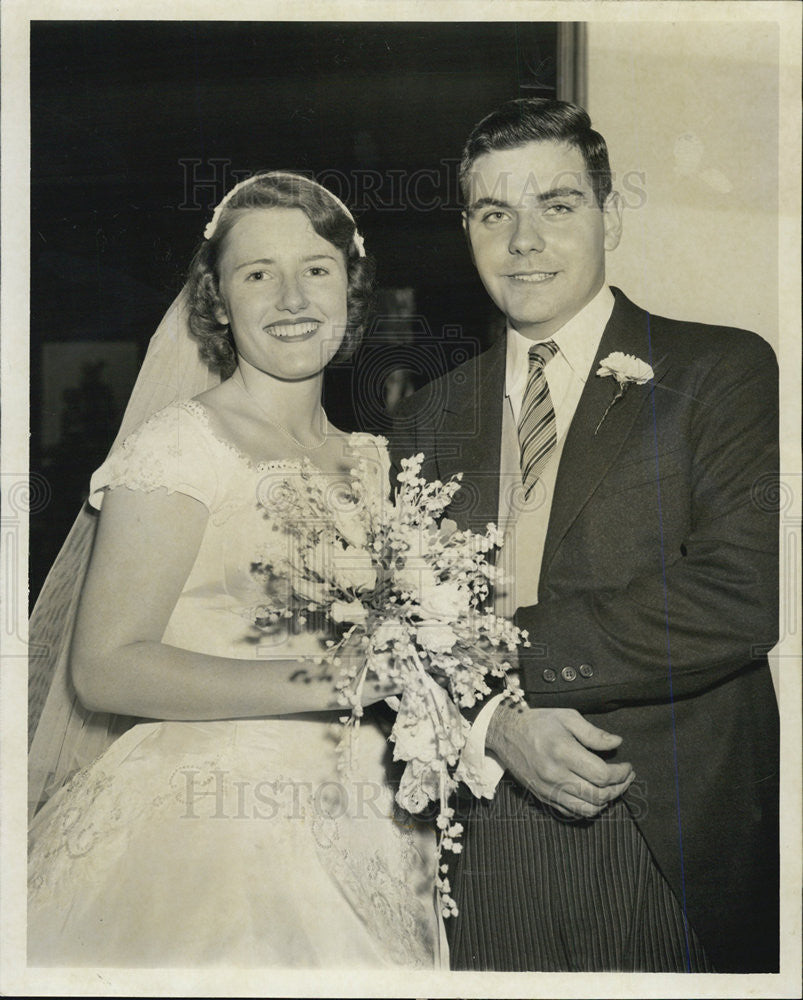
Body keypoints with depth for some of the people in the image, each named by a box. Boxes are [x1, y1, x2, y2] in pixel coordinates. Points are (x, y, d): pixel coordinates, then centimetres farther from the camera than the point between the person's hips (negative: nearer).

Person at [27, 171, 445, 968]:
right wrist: (320, 681, -23)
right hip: (206, 826, -6)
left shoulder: (372, 461, 11)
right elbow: (105, 668, -17)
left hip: (354, 839, 6)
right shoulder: (182, 445, -10)